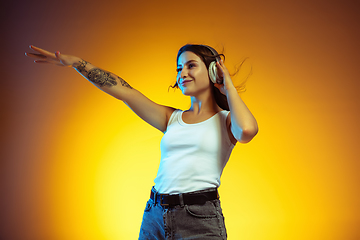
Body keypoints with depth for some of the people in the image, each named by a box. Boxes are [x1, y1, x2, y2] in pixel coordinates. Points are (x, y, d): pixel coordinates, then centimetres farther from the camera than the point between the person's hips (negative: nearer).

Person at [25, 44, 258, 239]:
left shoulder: (225, 120, 3)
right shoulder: (172, 119, 14)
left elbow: (247, 130, -21)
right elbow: (124, 91, 9)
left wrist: (228, 86, -5)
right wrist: (75, 62, 4)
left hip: (199, 220, -4)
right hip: (155, 216, 5)